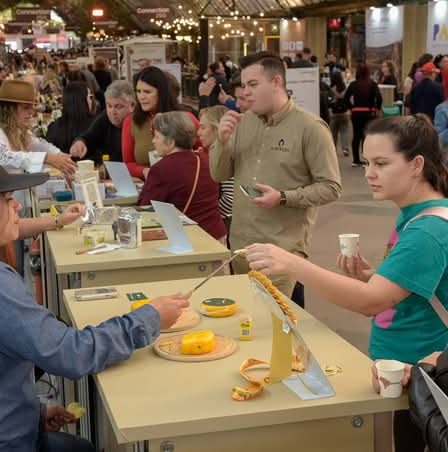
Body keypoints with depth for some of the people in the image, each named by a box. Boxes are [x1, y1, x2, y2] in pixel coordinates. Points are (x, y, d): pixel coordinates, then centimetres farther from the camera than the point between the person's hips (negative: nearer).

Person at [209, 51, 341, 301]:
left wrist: (283, 198, -21)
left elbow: (331, 188, -10)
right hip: (240, 243, 6)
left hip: (284, 247, -6)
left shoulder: (311, 127, -9)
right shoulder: (243, 122, 8)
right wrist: (222, 141, -7)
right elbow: (219, 175, 11)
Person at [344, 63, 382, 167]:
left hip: (356, 112, 2)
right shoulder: (372, 84, -5)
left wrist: (351, 107, 8)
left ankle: (356, 160, 18)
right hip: (369, 112, -2)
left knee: (356, 136, 12)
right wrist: (377, 109, -1)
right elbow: (379, 98, -14)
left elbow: (346, 98, -4)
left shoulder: (353, 84, 0)